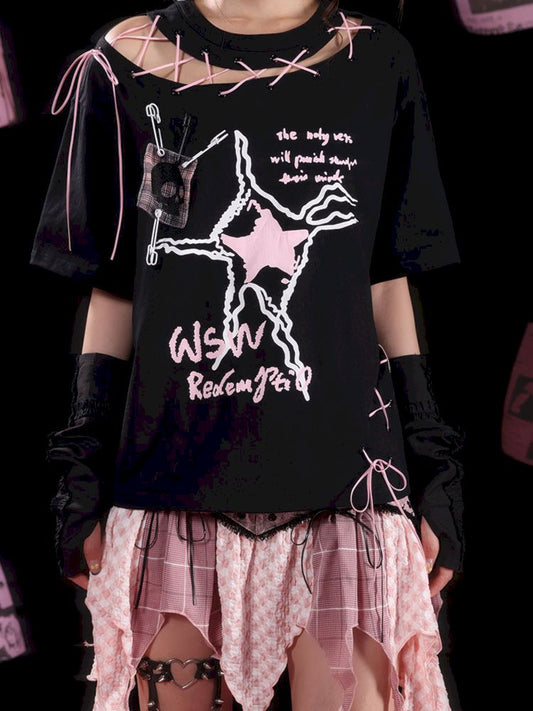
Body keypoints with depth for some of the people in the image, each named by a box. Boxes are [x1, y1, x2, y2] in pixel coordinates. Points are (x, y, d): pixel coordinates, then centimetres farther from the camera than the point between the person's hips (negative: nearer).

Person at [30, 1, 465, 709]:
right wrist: (83, 467, 5)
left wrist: (431, 464, 7)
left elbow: (388, 280, 9)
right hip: (175, 488, 1)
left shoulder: (375, 63, 6)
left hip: (343, 475, 0)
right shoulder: (129, 63, 5)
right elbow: (112, 287, 7)